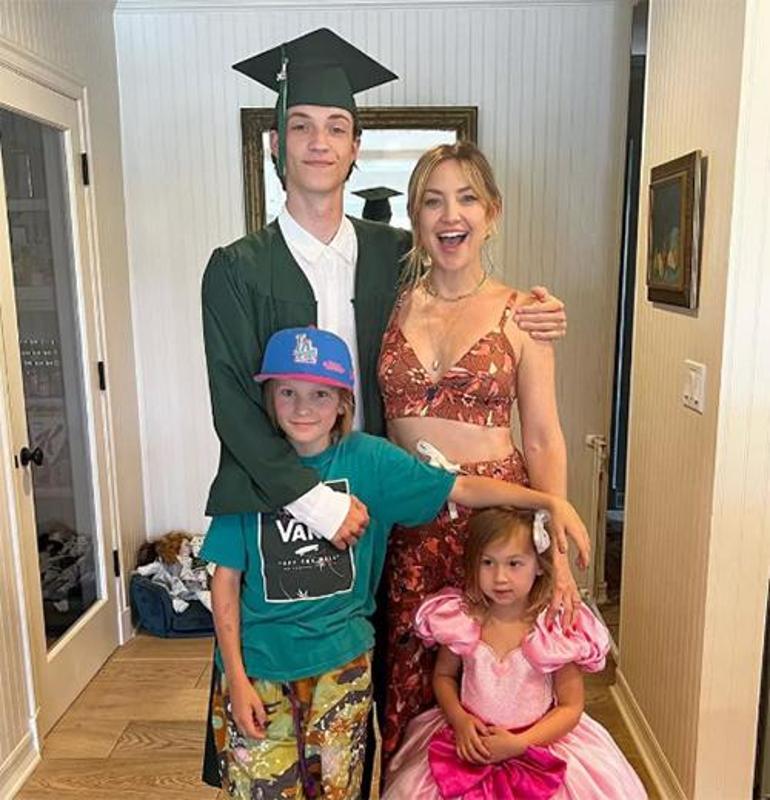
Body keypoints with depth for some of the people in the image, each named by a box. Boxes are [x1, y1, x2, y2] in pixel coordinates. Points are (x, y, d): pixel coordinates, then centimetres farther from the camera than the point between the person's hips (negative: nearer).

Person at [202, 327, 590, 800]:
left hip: (341, 660, 0)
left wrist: (550, 501, -21)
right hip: (257, 663, 0)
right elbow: (227, 579, -4)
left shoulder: (368, 459, -8)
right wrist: (237, 679, -6)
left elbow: (462, 488, -10)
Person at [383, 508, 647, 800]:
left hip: (539, 741, -1)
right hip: (470, 741, 2)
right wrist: (459, 719, -11)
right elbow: (444, 675, 6)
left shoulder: (556, 628, -14)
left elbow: (570, 707, -8)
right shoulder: (460, 619, -9)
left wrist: (519, 743, -17)